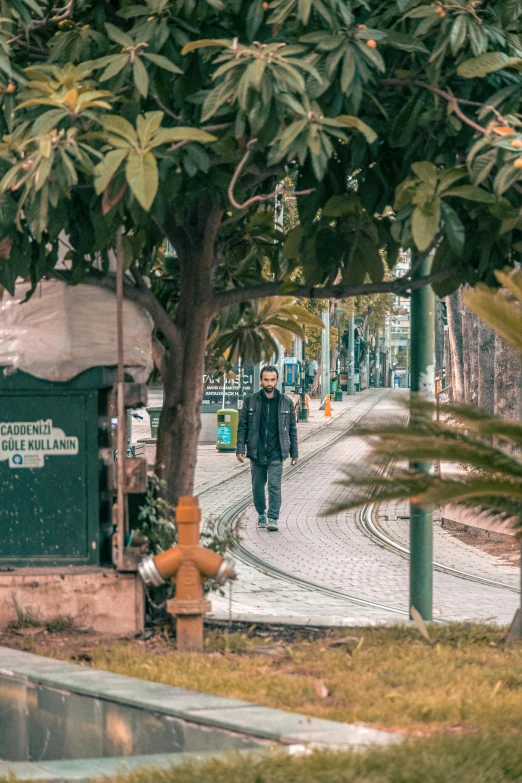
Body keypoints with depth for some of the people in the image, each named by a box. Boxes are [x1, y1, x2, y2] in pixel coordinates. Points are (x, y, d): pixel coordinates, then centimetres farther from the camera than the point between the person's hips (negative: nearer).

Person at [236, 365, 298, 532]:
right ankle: (261, 514, 29)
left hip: (276, 454, -1)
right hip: (256, 453, 1)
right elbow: (242, 426, 4)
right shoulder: (250, 401, 2)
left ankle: (273, 518, -12)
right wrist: (240, 449, -4)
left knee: (274, 485, -12)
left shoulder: (286, 402, 3)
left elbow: (292, 428, 8)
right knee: (257, 486, 10)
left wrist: (294, 452, 7)